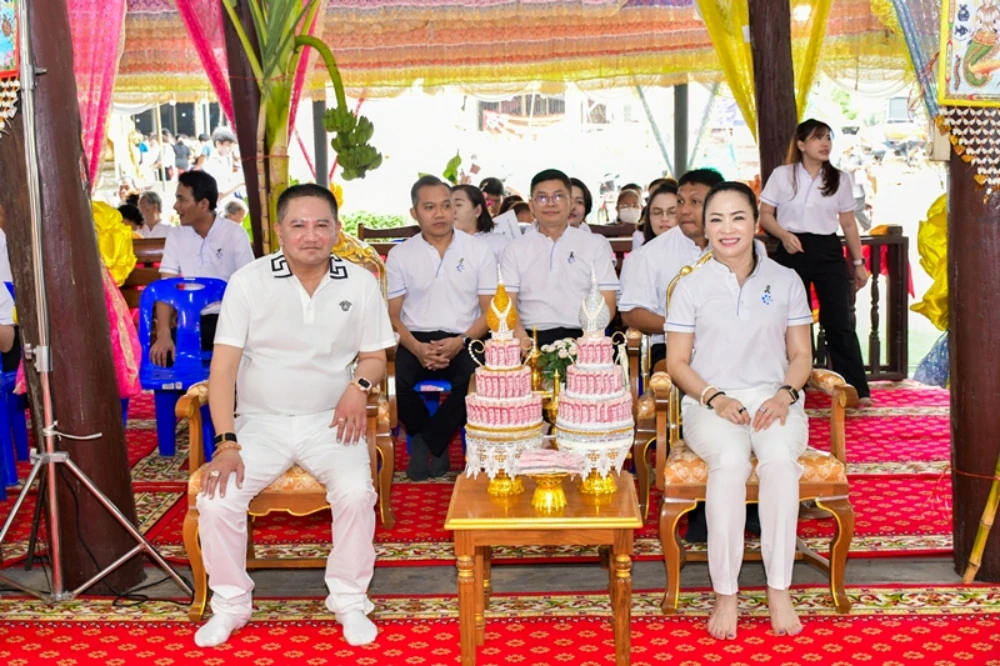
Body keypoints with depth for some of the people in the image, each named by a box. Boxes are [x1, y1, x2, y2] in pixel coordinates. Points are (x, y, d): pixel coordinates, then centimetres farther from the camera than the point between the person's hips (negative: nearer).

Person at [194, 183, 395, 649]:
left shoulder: (361, 284, 1)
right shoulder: (247, 282, -5)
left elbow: (375, 357, 10)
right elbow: (224, 367, -6)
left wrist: (360, 385, -15)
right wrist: (227, 442, -15)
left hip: (330, 422, 0)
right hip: (261, 422, 0)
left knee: (357, 493, -27)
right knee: (217, 501, -20)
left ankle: (349, 601, -4)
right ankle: (230, 604, 5)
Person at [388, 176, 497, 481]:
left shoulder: (479, 250, 6)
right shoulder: (399, 255, 7)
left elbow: (490, 310, 3)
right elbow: (393, 313, 4)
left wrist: (460, 342, -15)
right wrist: (416, 347, -15)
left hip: (463, 340, -1)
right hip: (417, 340, 1)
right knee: (393, 378, -31)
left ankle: (426, 443, -9)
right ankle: (437, 445, -4)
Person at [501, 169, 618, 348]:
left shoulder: (597, 245, 12)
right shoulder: (515, 249, 14)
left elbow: (606, 303, 6)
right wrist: (522, 340, -14)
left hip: (580, 337, 0)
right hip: (533, 339, 1)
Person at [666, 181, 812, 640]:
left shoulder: (785, 281, 10)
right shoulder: (692, 287, 6)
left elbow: (801, 356, 11)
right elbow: (677, 363, 4)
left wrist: (785, 394, -10)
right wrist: (716, 398, -13)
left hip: (773, 397, 1)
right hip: (710, 401, -1)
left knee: (779, 456, -34)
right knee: (730, 460, -35)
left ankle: (779, 590, -24)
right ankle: (725, 594, -25)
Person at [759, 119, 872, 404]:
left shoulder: (840, 179, 7)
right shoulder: (782, 175, 2)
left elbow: (849, 224, 10)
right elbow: (765, 215, 1)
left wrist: (859, 262, 8)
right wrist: (784, 235, -17)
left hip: (828, 252, 1)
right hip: (792, 251, -1)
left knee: (839, 321, -3)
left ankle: (857, 389, 0)